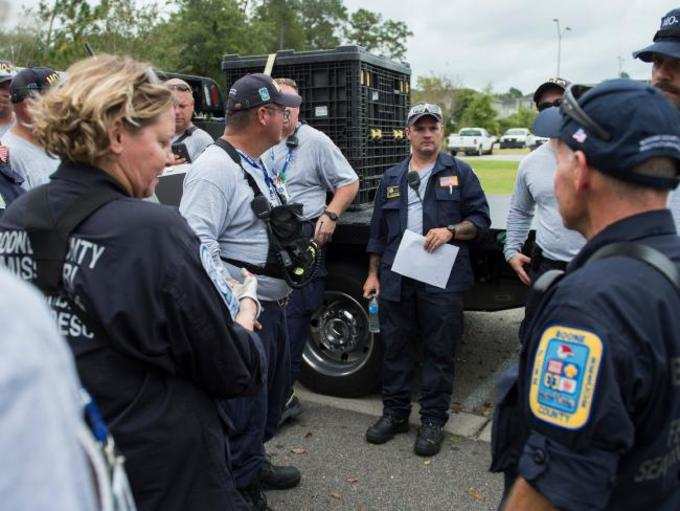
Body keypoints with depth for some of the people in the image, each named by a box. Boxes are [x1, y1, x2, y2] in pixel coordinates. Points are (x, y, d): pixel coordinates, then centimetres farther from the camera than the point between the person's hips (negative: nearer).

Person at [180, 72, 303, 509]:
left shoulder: (259, 165, 12)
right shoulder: (215, 169, -21)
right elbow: (197, 243, -30)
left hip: (273, 305, 11)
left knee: (273, 394, 25)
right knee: (246, 409, 4)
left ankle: (255, 462, 45)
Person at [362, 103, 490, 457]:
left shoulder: (459, 172, 6)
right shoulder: (392, 178, 16)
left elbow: (481, 218, 3)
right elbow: (378, 231, 17)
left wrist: (451, 231, -15)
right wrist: (373, 274, 12)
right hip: (396, 278, 3)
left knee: (439, 351, 3)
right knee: (394, 347, 9)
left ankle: (433, 421, 17)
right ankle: (395, 413, 24)